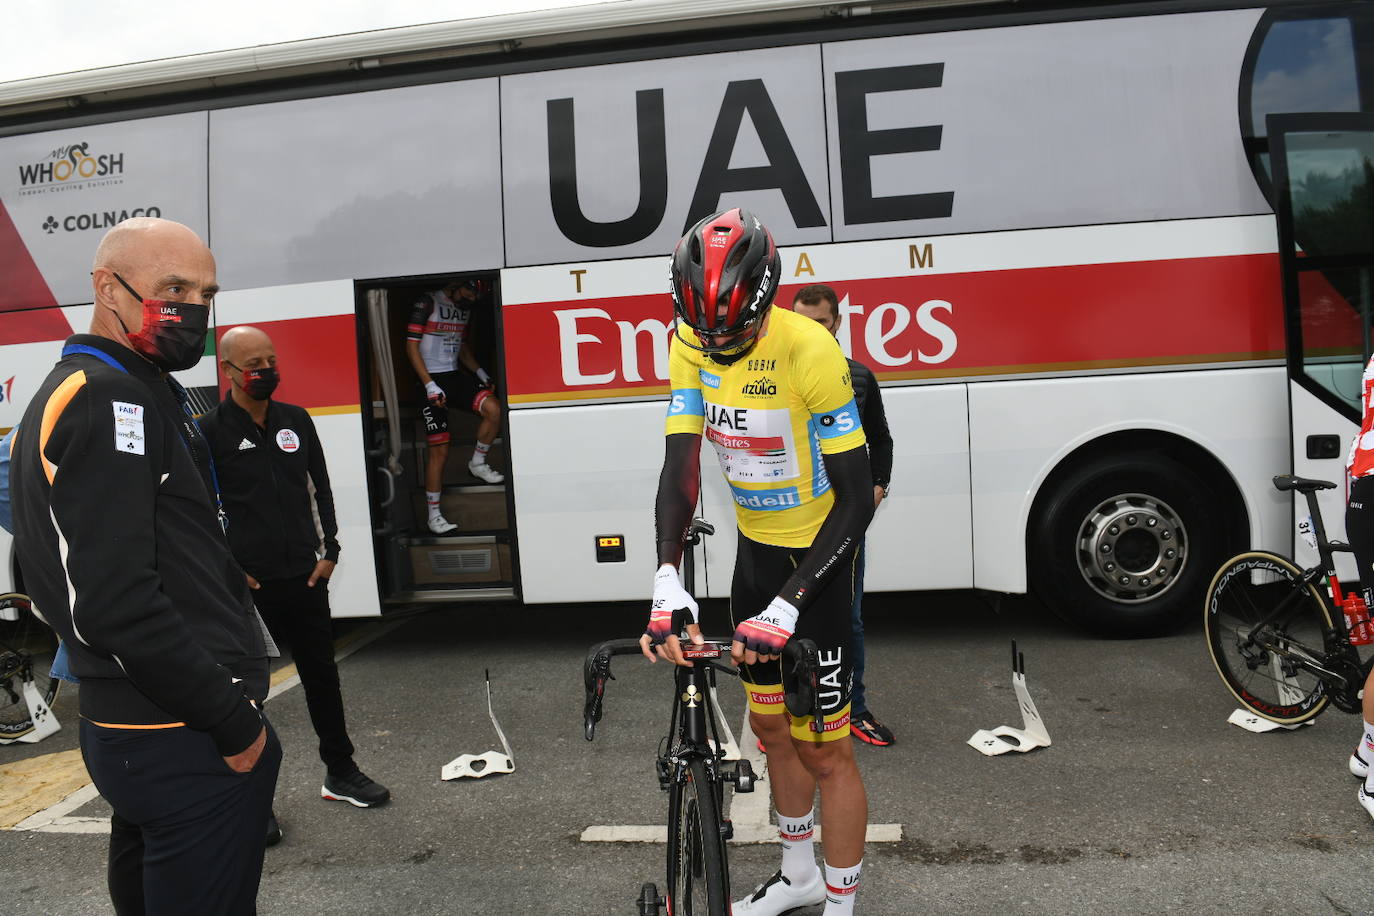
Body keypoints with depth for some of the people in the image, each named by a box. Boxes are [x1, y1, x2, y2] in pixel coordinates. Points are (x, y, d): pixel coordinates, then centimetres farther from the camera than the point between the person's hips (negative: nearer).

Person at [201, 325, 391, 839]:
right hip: (246, 585, -5)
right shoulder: (211, 431, -7)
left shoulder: (296, 421, 7)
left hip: (304, 576, 5)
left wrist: (329, 549, 6)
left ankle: (340, 774, 29)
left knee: (322, 675, 14)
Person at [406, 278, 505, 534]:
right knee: (439, 450, -6)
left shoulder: (464, 308, 14)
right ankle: (434, 515, 5)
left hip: (454, 376, 6)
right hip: (431, 380, -6)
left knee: (493, 409, -21)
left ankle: (478, 463, 2)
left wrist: (479, 372, 10)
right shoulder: (427, 303, -9)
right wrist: (430, 385, -17)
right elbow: (411, 347, -11)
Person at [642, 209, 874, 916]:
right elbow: (680, 468, -14)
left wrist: (786, 606, -30)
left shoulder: (809, 352, -27)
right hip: (754, 547, 6)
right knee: (771, 727, 20)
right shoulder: (692, 345, -10)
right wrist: (667, 583, -28)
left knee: (823, 750, 3)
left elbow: (855, 500, -25)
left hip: (817, 556, -6)